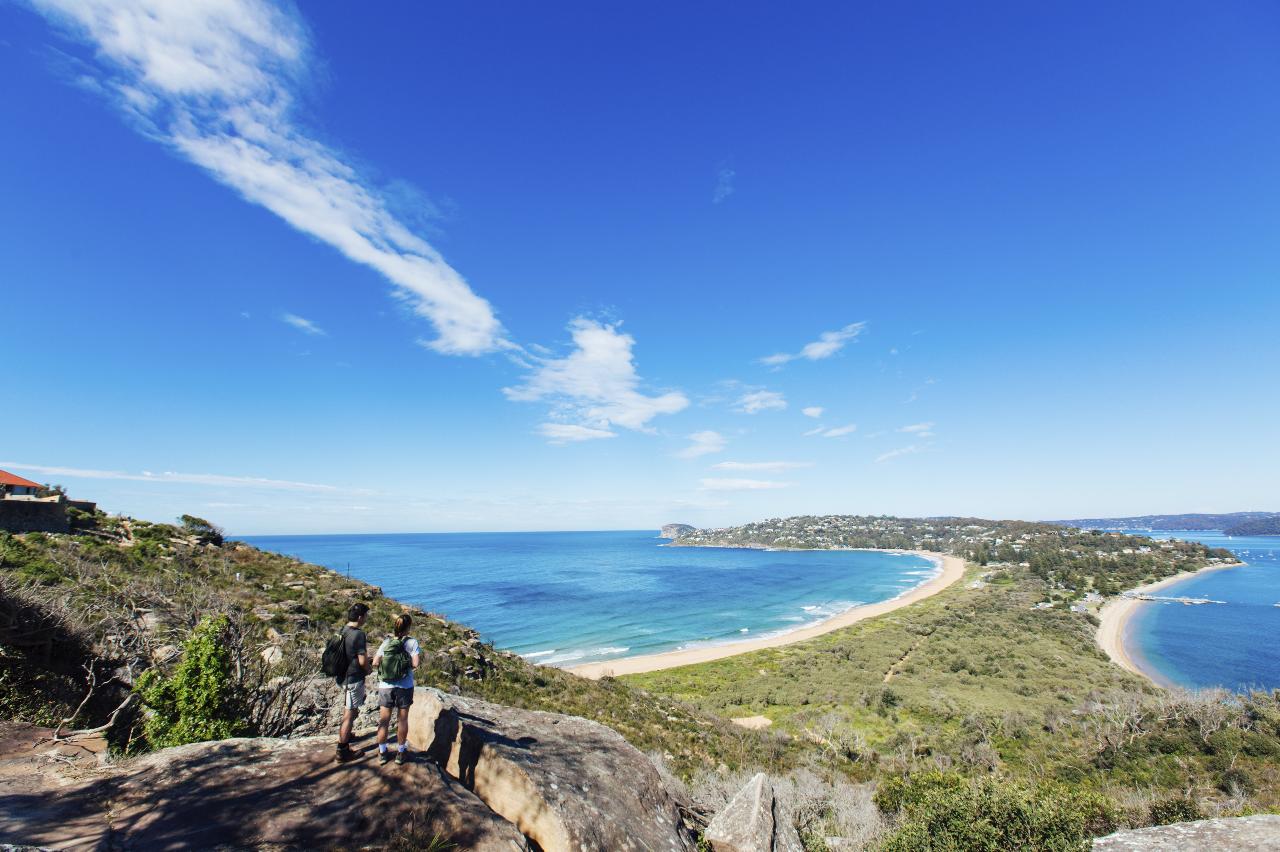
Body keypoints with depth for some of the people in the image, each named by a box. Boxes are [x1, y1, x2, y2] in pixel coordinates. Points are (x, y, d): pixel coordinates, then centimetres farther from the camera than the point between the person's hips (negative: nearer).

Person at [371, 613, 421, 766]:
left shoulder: (386, 642, -4)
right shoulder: (412, 642, -12)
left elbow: (375, 663, -6)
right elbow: (415, 664, -16)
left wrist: (386, 665, 12)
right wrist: (407, 664, 5)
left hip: (385, 686, 2)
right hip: (404, 687, -2)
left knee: (383, 720, 15)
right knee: (402, 720, 13)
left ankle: (382, 753, 27)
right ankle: (400, 752, 24)